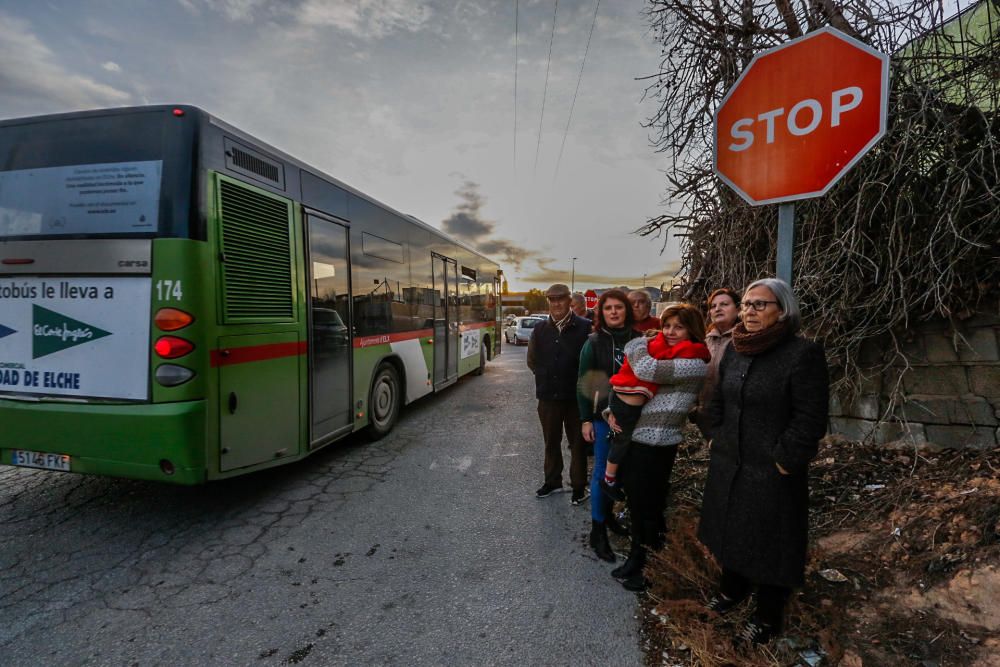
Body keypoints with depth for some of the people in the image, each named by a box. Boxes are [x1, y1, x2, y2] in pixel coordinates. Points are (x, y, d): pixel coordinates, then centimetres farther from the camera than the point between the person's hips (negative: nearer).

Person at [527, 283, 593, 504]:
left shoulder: (584, 327, -11)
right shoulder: (540, 329, 3)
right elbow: (532, 360, 13)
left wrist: (576, 381, -4)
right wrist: (546, 378, 8)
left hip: (576, 396, -4)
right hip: (548, 396, 4)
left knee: (577, 442, 10)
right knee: (551, 441, 17)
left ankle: (579, 485, 25)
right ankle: (552, 481, 33)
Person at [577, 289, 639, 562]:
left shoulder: (638, 340, 0)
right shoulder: (594, 342, -5)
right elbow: (583, 383, -4)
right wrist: (585, 419, -7)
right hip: (603, 416, -3)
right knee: (602, 470, 3)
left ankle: (608, 512, 37)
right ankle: (597, 530, 16)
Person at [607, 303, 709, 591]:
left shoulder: (695, 363, -15)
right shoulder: (660, 355, 12)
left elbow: (646, 370, -29)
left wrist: (637, 344, -10)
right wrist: (611, 410, -1)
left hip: (655, 445, -8)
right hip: (632, 438, 8)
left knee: (645, 506, 8)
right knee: (637, 503, 20)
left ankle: (637, 566, 29)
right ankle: (636, 562, 41)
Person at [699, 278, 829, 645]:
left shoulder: (804, 353, -16)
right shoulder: (735, 349, 5)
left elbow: (810, 420, -17)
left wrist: (783, 461, -16)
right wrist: (717, 438, 8)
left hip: (772, 472, -6)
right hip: (728, 463, 6)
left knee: (769, 543, 11)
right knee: (730, 529, 21)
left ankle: (768, 615, 34)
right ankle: (733, 588, 46)